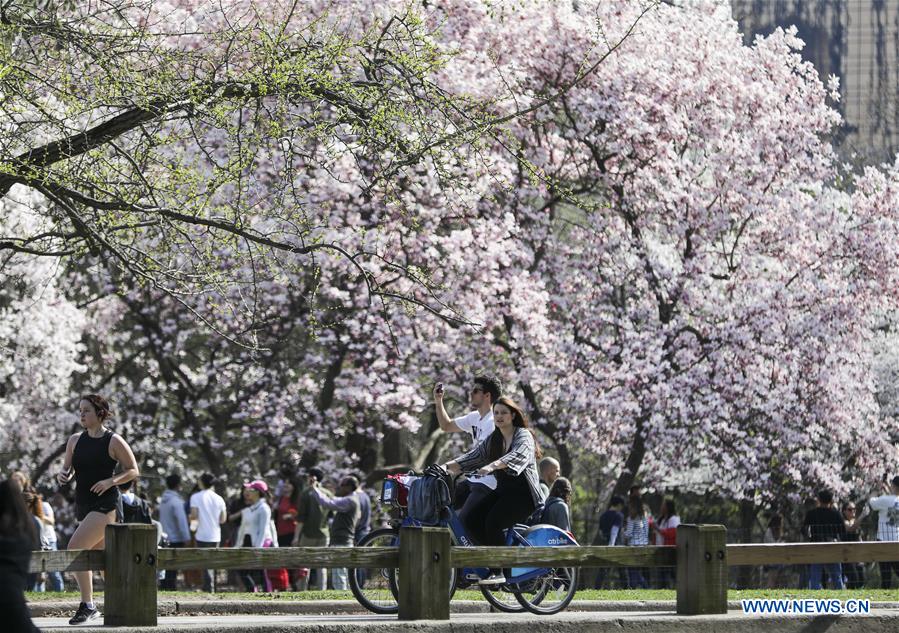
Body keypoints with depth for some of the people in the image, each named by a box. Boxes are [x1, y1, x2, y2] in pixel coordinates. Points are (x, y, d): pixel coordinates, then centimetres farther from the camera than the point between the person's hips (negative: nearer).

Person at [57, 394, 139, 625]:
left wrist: (110, 481, -18)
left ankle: (87, 604, -16)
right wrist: (63, 476, -6)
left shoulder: (114, 441, -7)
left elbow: (133, 471, -3)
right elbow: (68, 469, 17)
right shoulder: (75, 440, 10)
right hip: (83, 507, 7)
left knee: (75, 547, -21)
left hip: (105, 505, -7)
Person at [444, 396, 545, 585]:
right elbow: (473, 456, 9)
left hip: (523, 493, -7)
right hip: (502, 490, 7)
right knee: (472, 521, -15)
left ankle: (499, 572, -23)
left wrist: (492, 466, -44)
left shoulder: (523, 435, -6)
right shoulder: (493, 440, 17)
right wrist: (446, 466, -8)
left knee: (493, 522, -29)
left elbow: (518, 455, -27)